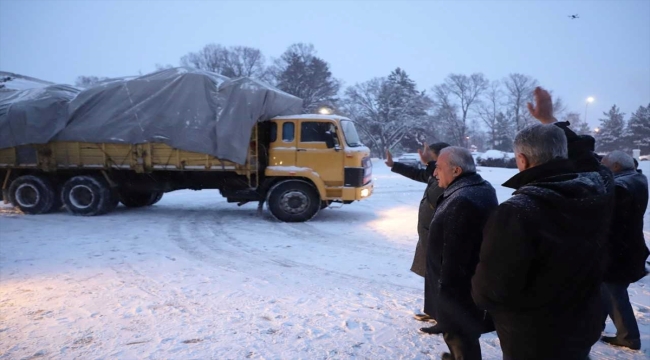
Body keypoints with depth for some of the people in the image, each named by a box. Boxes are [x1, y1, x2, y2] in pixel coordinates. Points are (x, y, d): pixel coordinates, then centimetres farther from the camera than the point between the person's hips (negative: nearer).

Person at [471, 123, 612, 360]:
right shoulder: (596, 193, -10)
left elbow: (491, 289, -29)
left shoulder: (516, 212, -33)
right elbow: (585, 157, 14)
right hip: (583, 330, 6)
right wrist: (551, 122, 23)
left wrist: (479, 293, -6)